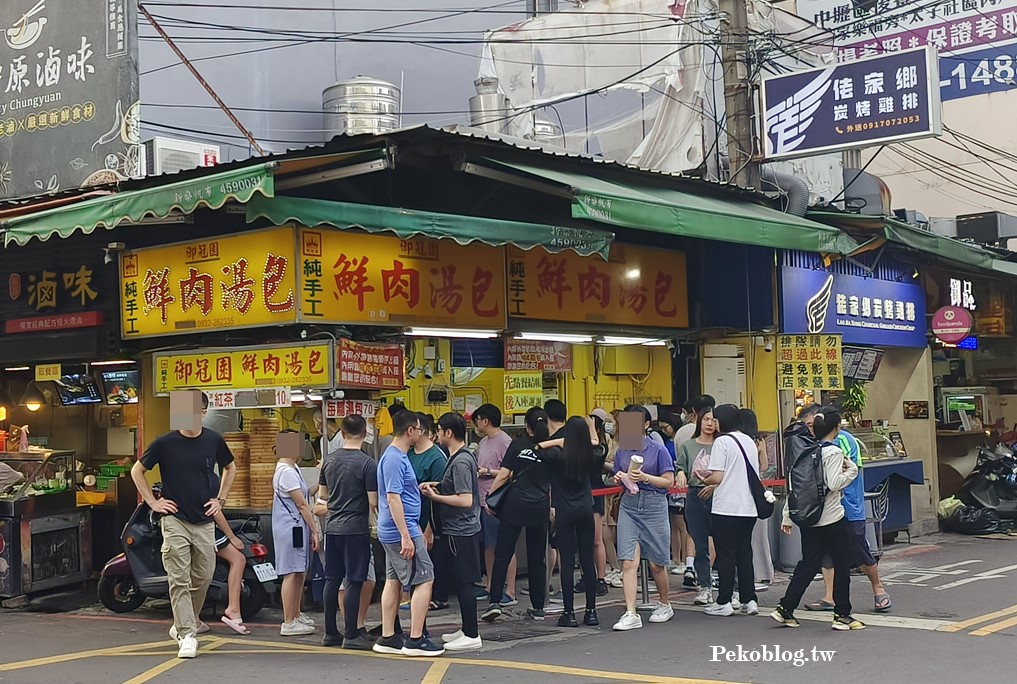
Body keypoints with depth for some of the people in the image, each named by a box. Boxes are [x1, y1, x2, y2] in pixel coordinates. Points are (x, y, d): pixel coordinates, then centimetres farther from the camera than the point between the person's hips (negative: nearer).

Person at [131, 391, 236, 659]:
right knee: (179, 580, -7)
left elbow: (230, 468, 20)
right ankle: (187, 635, -5)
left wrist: (220, 499, 11)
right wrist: (152, 502, 0)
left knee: (203, 578, 9)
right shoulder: (165, 443, -5)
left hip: (205, 521, 3)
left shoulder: (213, 441, 3)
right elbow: (137, 471, 6)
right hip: (175, 520, -3)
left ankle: (184, 624, 28)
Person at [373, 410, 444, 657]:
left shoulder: (397, 456, 14)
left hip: (392, 533, 10)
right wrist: (406, 536, -24)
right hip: (402, 531, -10)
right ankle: (415, 640, -5)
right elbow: (393, 498, -23)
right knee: (424, 580, -6)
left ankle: (387, 638, 16)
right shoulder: (395, 459, -18)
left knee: (394, 581, 12)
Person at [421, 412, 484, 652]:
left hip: (460, 531, -10)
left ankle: (472, 636, 2)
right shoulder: (463, 456, 12)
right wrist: (437, 486, 8)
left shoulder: (460, 462, -19)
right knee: (458, 582, 16)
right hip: (458, 530, 10)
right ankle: (467, 629, 25)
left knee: (463, 582, -4)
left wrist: (435, 496, -16)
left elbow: (465, 500, -24)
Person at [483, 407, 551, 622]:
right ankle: (538, 607, 14)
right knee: (537, 558, 10)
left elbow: (504, 475, -5)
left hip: (515, 504, -2)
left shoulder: (518, 444, -2)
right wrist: (552, 507, 19)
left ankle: (494, 602, -6)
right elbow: (554, 483, 7)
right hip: (540, 507, 2)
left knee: (502, 554, 3)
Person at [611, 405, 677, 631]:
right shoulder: (622, 451, 7)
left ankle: (665, 605, 33)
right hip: (629, 505, 3)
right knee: (628, 562, -9)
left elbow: (669, 481, -6)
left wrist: (644, 477, -19)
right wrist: (619, 478, -4)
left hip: (654, 506, -3)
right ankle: (631, 614, -10)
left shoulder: (658, 450, -5)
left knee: (656, 564, 9)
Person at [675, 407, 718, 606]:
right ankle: (705, 587, 16)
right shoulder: (687, 446, 10)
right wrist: (681, 474, -10)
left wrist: (715, 485, -14)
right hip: (695, 498, 3)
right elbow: (680, 470, 11)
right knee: (700, 545, 7)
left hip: (717, 497, -3)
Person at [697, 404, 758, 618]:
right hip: (749, 507, 6)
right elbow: (755, 475, 16)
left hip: (726, 508, -6)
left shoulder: (722, 441, -10)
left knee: (725, 555, 1)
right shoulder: (749, 441, 11)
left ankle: (724, 602, 5)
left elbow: (718, 477, -16)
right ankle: (749, 600, 12)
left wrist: (704, 479, 6)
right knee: (744, 553, 12)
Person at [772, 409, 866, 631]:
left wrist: (787, 516, 14)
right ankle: (842, 614, 10)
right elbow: (834, 483, -21)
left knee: (808, 563, 12)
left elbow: (793, 483, 9)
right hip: (832, 517, -6)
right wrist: (852, 470, -5)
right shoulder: (833, 452, -11)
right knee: (842, 564, 6)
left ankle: (785, 608, 7)